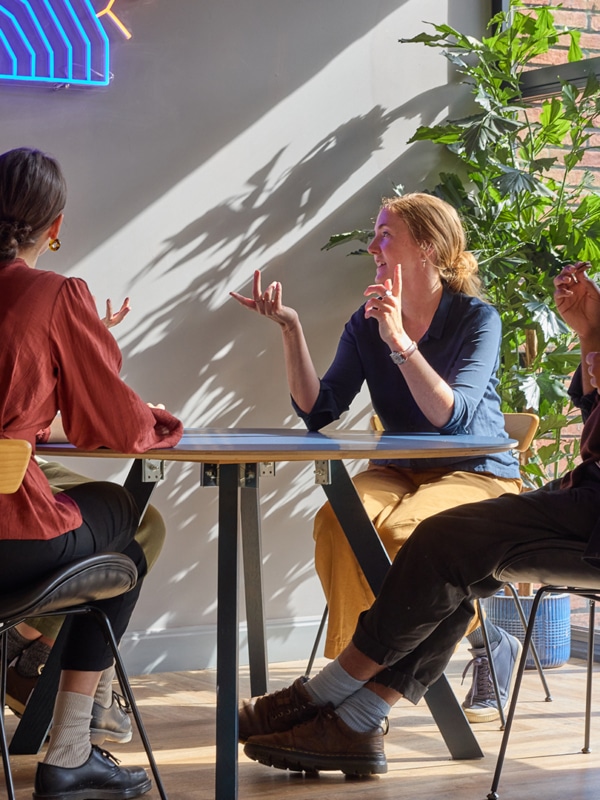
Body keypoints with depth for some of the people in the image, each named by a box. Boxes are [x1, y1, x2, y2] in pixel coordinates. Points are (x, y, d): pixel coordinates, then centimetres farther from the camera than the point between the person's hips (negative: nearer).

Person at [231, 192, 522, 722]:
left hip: (479, 476, -4)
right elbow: (318, 411, -3)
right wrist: (292, 330, -11)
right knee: (336, 521, -29)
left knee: (402, 531, -34)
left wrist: (399, 341, -30)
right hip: (400, 473, 4)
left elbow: (450, 414, -23)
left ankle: (491, 645, -7)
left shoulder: (476, 318, -9)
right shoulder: (366, 324, 4)